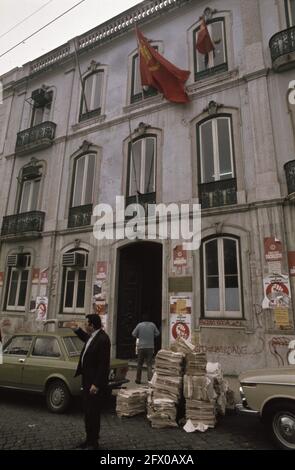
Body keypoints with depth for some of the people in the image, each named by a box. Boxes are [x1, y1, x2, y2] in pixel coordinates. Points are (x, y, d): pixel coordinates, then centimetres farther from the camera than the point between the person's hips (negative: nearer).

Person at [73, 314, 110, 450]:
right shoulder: (92, 336, 5)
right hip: (87, 380, 10)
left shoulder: (102, 339, -24)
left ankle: (93, 443, 21)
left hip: (95, 382, -9)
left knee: (93, 413, 4)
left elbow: (103, 364, -24)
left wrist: (96, 384, -23)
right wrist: (77, 330, 24)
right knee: (87, 412, 19)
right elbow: (87, 340, 32)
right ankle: (89, 439, 34)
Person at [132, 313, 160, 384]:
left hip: (141, 347, 0)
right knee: (149, 364, 5)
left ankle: (138, 379, 20)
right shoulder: (152, 325, -3)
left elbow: (133, 334, -1)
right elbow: (157, 333, 8)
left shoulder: (139, 325, -7)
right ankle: (150, 378, -9)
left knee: (139, 364, 12)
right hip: (150, 347, 0)